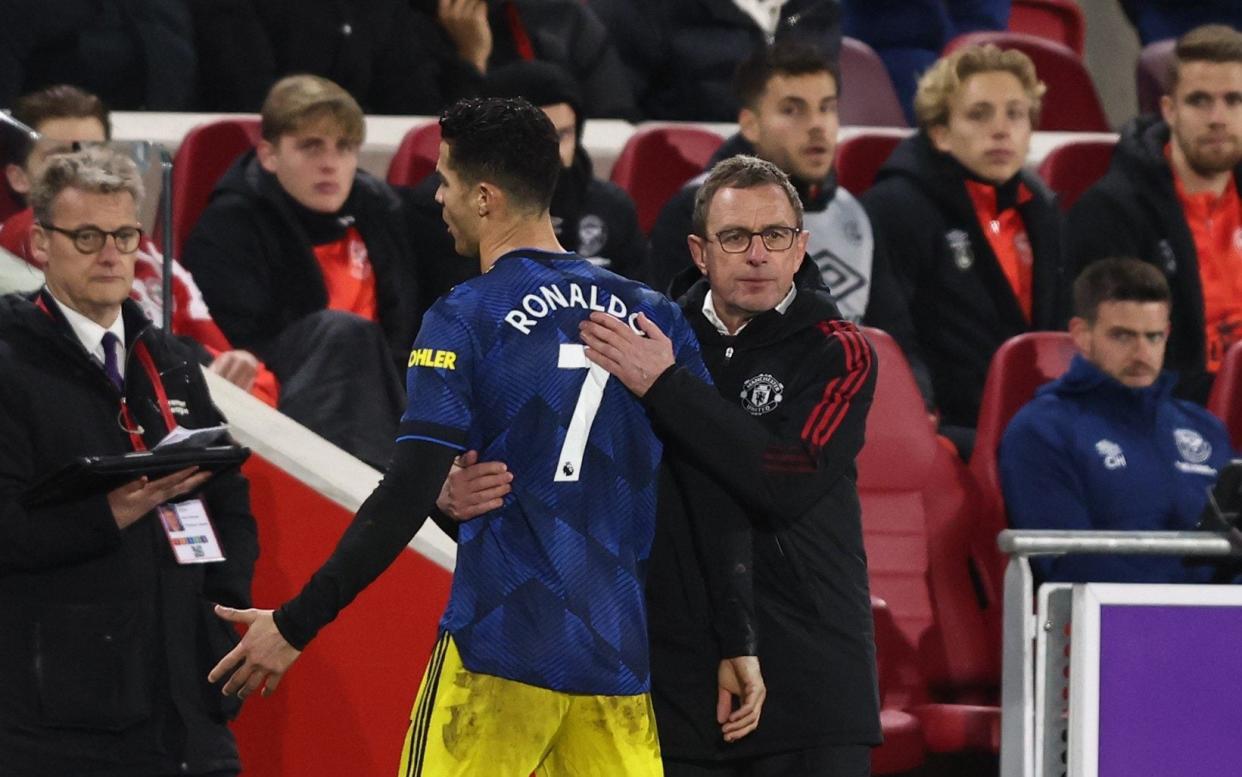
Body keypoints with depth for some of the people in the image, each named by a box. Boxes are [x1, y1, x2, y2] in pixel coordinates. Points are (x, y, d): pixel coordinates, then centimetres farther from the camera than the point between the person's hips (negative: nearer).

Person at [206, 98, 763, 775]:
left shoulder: (463, 320, -6)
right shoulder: (652, 316, 8)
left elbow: (405, 502, -12)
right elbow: (718, 496, 6)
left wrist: (296, 624, -6)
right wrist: (738, 643, 11)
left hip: (497, 651, -4)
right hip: (617, 663, 4)